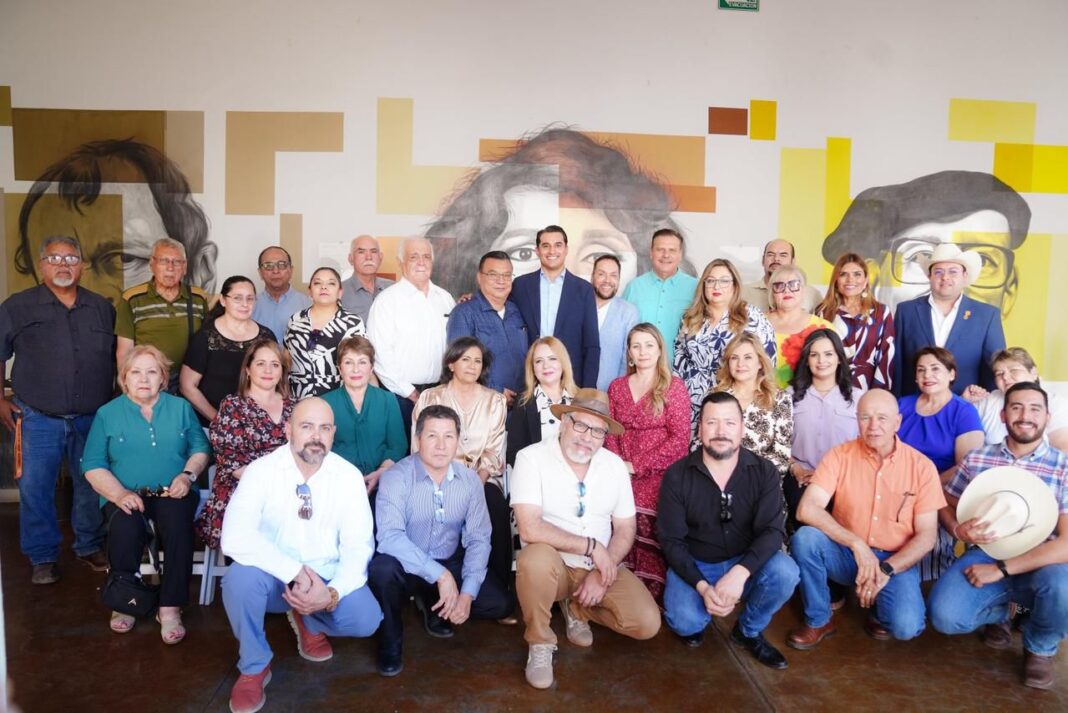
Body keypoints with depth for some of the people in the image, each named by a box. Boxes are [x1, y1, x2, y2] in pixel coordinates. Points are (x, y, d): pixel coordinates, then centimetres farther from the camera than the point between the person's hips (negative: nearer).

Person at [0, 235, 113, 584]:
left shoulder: (102, 308, 8)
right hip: (38, 421, -2)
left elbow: (118, 358, 14)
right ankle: (43, 558, 17)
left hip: (93, 420, 2)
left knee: (92, 487, 9)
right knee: (35, 490, 2)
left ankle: (90, 547, 27)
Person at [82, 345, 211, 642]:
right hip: (126, 495, 0)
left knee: (178, 527, -33)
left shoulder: (180, 408, 14)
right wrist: (120, 493, -13)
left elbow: (201, 448, 10)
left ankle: (170, 608, -23)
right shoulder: (107, 414, 10)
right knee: (125, 530, -33)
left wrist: (188, 474, -10)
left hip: (173, 493, 0)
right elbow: (92, 464, 3)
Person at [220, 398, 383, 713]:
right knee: (240, 577, -34)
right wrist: (296, 572, -31)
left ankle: (310, 621, 12)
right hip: (274, 578, -1)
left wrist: (332, 593, -28)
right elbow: (235, 538, -28)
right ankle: (254, 667, -5)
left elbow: (358, 546, -10)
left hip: (327, 580, 1)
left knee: (366, 618, -25)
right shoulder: (261, 470, -14)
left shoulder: (349, 476, -9)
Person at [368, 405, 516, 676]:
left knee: (502, 604, -13)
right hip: (408, 567, -3)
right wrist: (439, 575, -34)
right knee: (383, 568, -36)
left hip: (451, 564, 4)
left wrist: (467, 594, -18)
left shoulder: (470, 480, -5)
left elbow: (478, 539, -5)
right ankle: (390, 640, -5)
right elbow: (390, 537, -30)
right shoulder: (396, 478, -18)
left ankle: (434, 604, 16)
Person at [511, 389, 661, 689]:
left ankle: (577, 608, 14)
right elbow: (529, 529, -27)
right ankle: (540, 643, -11)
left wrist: (602, 572, -14)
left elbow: (625, 531, 2)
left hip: (602, 567, 4)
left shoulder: (614, 465, -1)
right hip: (554, 566, -4)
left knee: (647, 624, -16)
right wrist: (591, 546, -22)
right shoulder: (531, 458, -16)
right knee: (535, 558, -38)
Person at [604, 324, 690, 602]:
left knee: (640, 513, -28)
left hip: (660, 474, -3)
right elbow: (610, 433, 13)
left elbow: (680, 440, -6)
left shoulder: (674, 386, 2)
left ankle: (653, 592, -13)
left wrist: (637, 466, -10)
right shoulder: (617, 387, 16)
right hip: (624, 474, 3)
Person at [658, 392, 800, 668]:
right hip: (693, 565, -2)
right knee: (684, 622, -29)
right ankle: (696, 619, 12)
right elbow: (671, 539, -10)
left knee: (785, 572, -28)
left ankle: (749, 631, 2)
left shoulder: (763, 472, -9)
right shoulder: (677, 476, -11)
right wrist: (702, 586, -26)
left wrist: (739, 573, -36)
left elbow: (772, 530, -18)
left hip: (744, 564, 2)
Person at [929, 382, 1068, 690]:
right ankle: (998, 611, 16)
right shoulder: (976, 459, 3)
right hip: (983, 557, 2)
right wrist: (958, 530, -15)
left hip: (1039, 565, -1)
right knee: (944, 616, -25)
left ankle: (1039, 648, 1)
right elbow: (946, 506, 11)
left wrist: (1001, 569, -20)